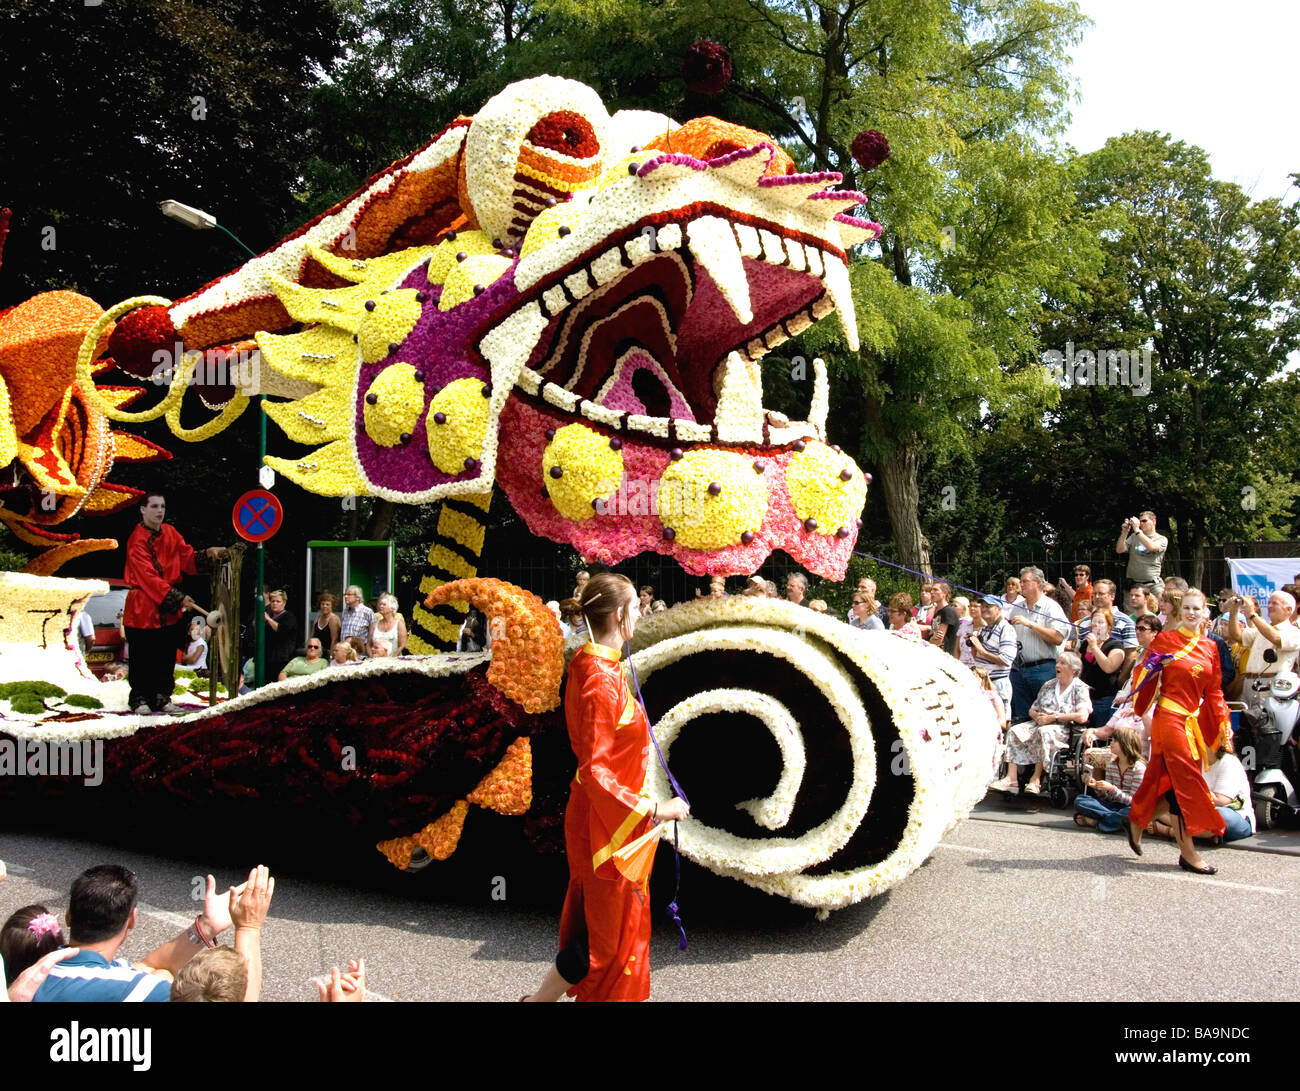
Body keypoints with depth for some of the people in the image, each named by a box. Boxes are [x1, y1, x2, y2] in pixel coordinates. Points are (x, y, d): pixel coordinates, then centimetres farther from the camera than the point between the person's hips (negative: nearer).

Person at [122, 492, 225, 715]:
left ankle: (162, 698, 18)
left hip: (169, 610, 6)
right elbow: (149, 577, -19)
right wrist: (178, 598, -24)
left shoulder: (170, 533, 8)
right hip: (143, 608, -6)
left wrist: (208, 555, -12)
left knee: (167, 657, 9)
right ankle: (139, 699, 14)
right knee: (143, 658, 1)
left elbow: (189, 560, 8)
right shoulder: (137, 541, -12)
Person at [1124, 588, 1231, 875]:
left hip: (1194, 720, 6)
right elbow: (1144, 673, 2)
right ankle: (1187, 852, -1)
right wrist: (1155, 666, -18)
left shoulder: (1210, 648, 11)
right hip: (1169, 717, -5)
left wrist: (1223, 723, 9)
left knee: (1169, 782, 7)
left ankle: (1137, 822, 28)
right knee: (1186, 781, -7)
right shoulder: (1165, 639, -2)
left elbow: (1214, 691, 15)